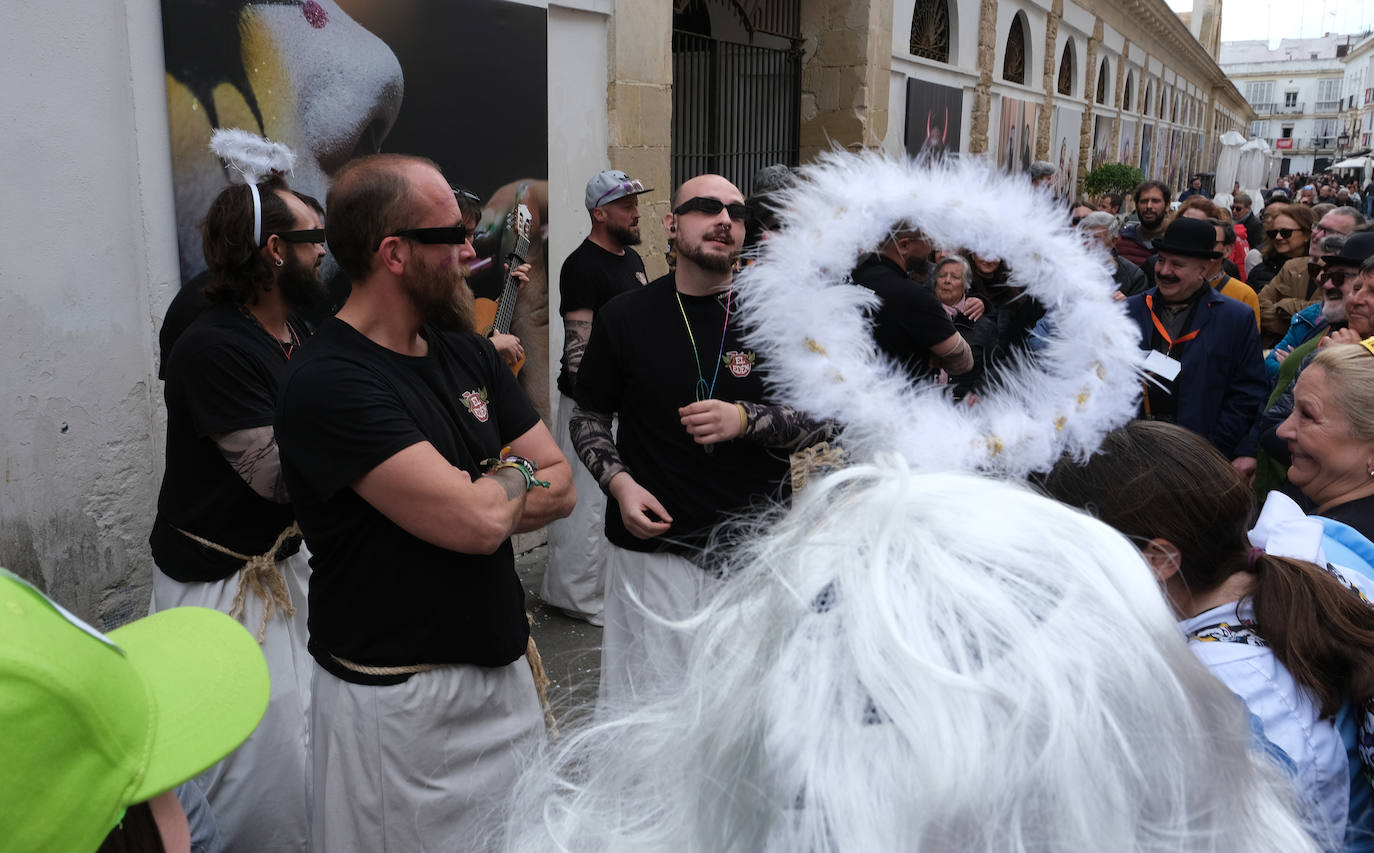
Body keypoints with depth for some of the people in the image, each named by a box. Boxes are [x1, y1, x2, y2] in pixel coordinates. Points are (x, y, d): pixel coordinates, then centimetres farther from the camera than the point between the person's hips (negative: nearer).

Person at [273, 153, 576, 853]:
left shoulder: (469, 356, 5)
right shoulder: (329, 383, -20)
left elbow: (560, 488, 2)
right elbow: (479, 521, -27)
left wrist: (475, 498, -15)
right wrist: (515, 472, -5)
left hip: (502, 667, 7)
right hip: (400, 705, -7)